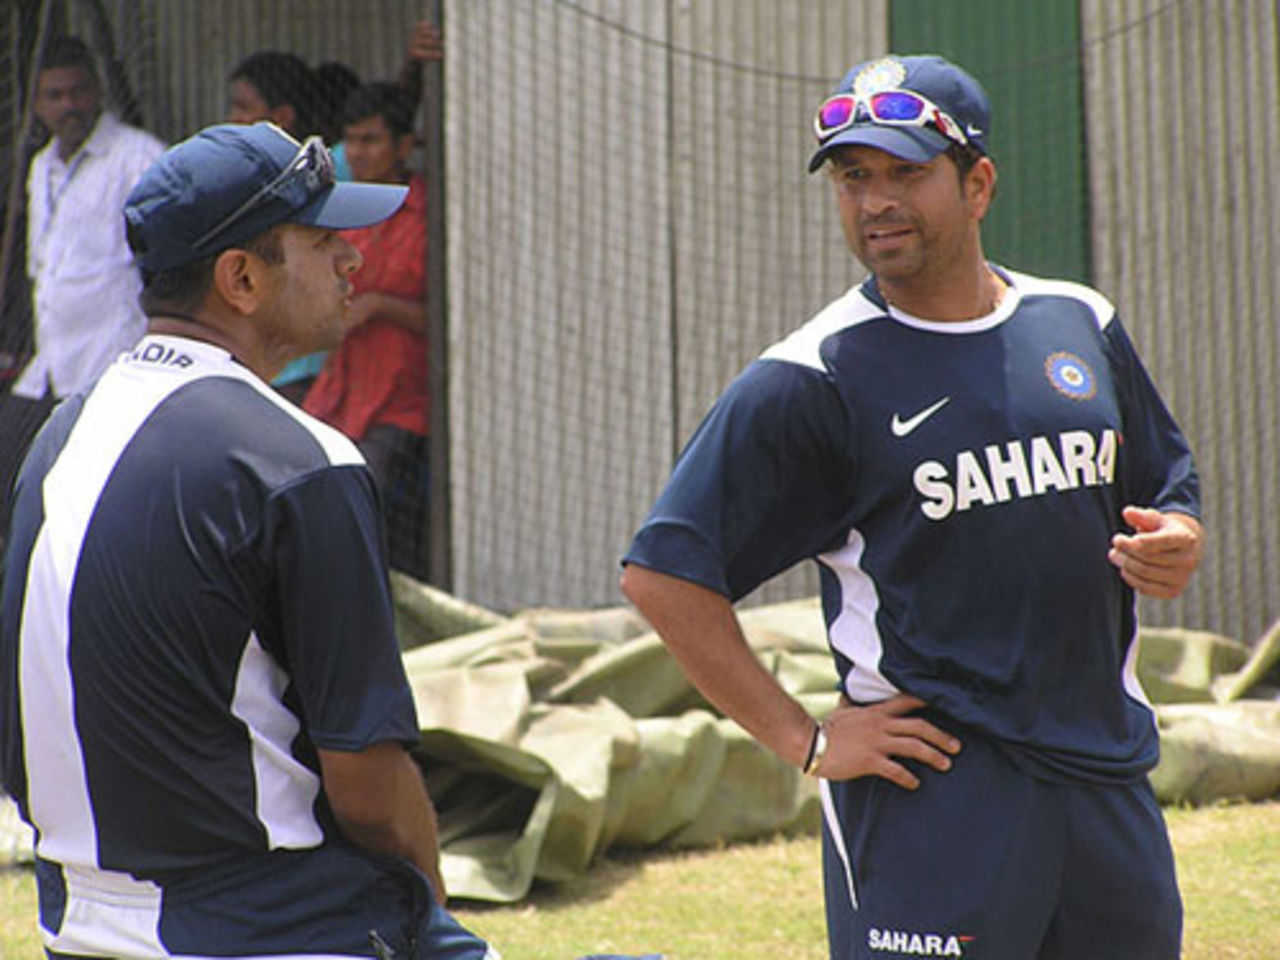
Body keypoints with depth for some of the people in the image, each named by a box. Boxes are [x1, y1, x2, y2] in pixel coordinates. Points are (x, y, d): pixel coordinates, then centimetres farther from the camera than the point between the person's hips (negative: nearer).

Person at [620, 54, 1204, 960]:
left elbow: (1170, 490, 24)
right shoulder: (809, 381, -6)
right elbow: (662, 570, -9)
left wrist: (1176, 546, 0)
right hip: (932, 790, -5)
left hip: (1110, 778, 6)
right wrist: (805, 740, -13)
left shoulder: (1080, 325, 11)